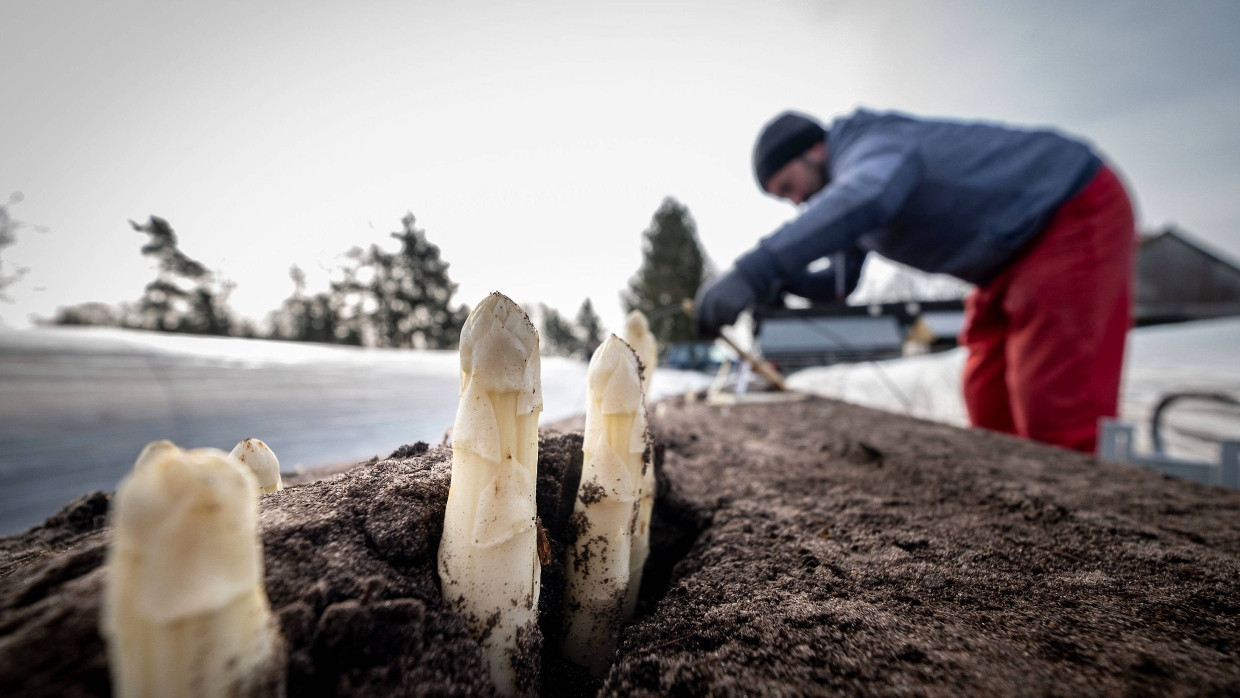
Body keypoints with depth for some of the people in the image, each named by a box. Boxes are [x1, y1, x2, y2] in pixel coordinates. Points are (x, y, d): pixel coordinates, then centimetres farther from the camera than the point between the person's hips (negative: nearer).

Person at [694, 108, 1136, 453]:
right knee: (989, 399, 6)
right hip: (1020, 243, 9)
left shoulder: (872, 148, -25)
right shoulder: (844, 184, 5)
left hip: (1077, 212, -9)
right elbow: (839, 282, 5)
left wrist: (753, 270, -61)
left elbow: (863, 199, -52)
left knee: (1054, 404, -16)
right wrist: (780, 280, -15)